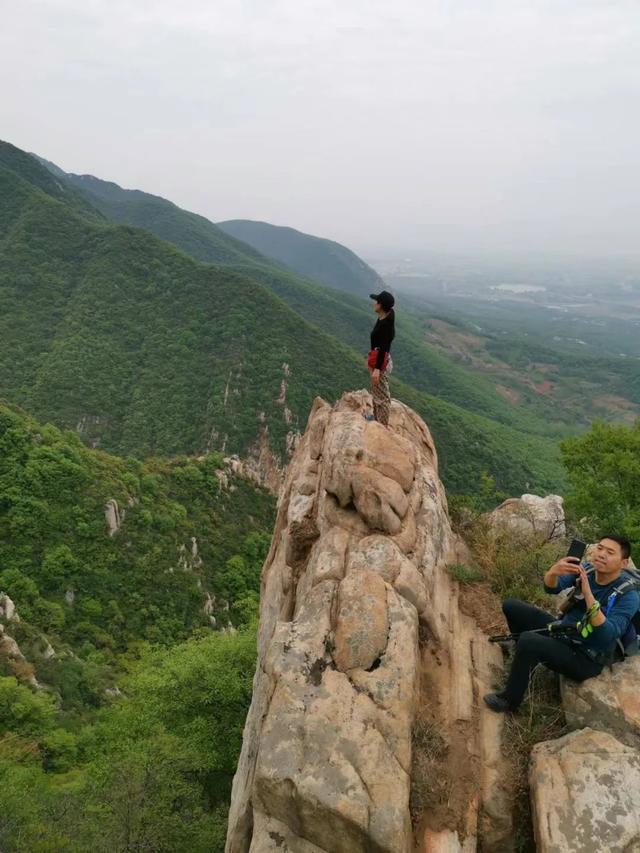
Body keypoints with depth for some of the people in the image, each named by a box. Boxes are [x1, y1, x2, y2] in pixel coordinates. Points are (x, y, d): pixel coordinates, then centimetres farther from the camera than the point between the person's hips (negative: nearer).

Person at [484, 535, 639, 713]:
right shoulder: (586, 569, -6)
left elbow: (607, 636, -34)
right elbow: (551, 588, -16)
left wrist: (588, 594, -42)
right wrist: (553, 572, -39)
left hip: (585, 658, -7)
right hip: (563, 633, 7)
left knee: (528, 641, -31)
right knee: (511, 606, 4)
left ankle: (510, 699, -8)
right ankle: (526, 656, 28)